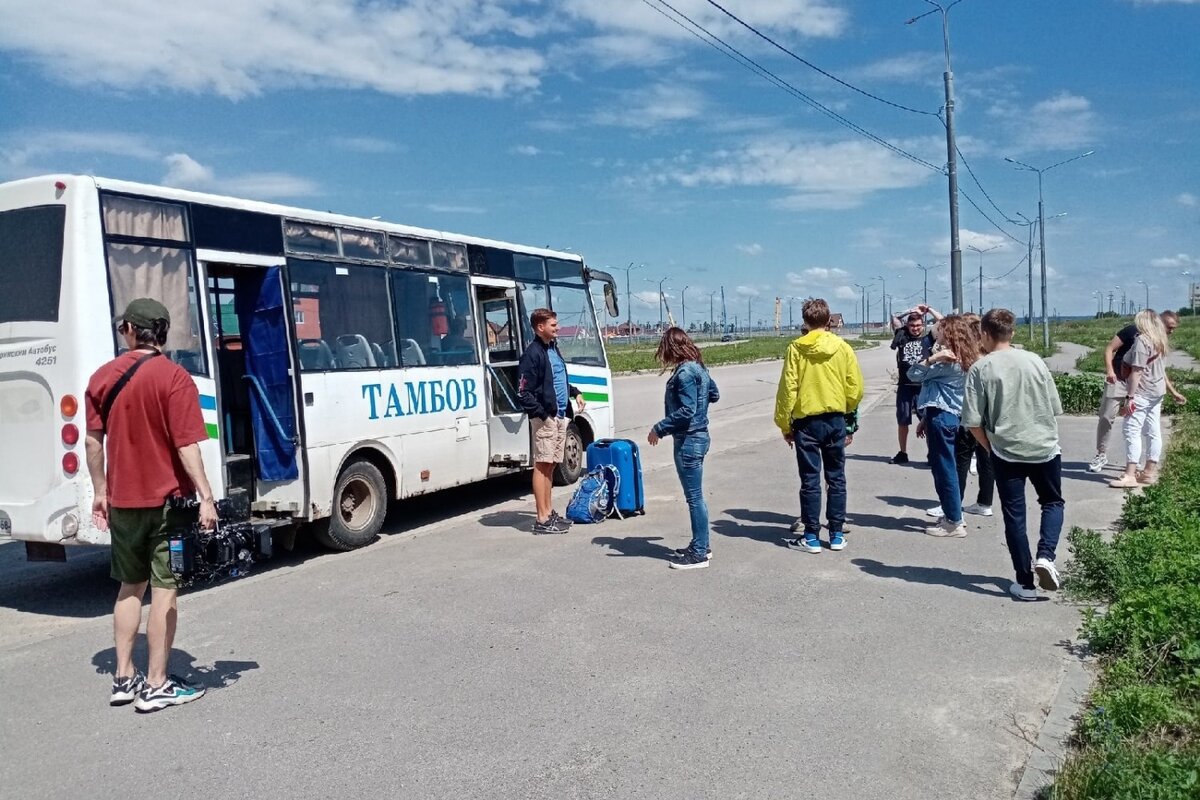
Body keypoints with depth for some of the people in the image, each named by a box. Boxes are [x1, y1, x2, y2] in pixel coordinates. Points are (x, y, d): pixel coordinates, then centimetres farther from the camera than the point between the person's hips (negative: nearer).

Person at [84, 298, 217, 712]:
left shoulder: (102, 377, 4)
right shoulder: (174, 378, -12)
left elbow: (94, 441, 9)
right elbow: (187, 446, -18)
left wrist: (100, 491, 18)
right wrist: (206, 497, -17)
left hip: (122, 501, 5)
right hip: (166, 500, -5)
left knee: (131, 587, 18)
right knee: (165, 590, 3)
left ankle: (124, 678, 24)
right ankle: (157, 685, 8)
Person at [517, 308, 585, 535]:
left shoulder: (553, 348, 15)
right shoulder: (533, 353, -12)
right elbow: (524, 392, -16)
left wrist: (575, 393, 18)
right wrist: (541, 413, -21)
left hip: (560, 415, 9)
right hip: (545, 418, -9)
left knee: (550, 465, 14)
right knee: (542, 465, -5)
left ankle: (548, 512, 23)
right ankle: (542, 520, -2)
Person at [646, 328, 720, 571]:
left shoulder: (685, 372, -19)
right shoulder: (698, 367, 10)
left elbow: (686, 411, -23)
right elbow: (714, 394, 21)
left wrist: (659, 428, -17)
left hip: (688, 441, -10)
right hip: (697, 437, 10)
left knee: (694, 497, -2)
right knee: (695, 496, 18)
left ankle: (699, 554, 6)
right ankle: (701, 546, 28)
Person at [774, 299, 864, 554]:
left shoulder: (796, 348, -7)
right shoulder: (843, 347, -1)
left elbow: (788, 388, -7)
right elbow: (856, 389, 1)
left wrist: (784, 423, 2)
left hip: (806, 421, -2)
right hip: (835, 420, 2)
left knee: (810, 480, 4)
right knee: (836, 478, 12)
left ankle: (811, 537, 9)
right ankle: (837, 535, 17)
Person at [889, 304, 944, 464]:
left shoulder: (927, 338, 4)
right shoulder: (903, 337, 9)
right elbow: (894, 319, 13)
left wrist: (929, 310, 0)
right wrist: (910, 311, 7)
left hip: (923, 386, -3)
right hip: (904, 386, 3)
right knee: (902, 422, 11)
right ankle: (902, 453, 23)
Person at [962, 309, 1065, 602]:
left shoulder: (980, 368, -8)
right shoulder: (1034, 360, 0)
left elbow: (973, 422, -10)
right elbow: (1055, 408, 6)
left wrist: (989, 447, 7)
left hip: (1006, 452, -2)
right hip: (1045, 447, 2)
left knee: (1014, 515, 8)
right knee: (1053, 502, 22)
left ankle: (1025, 583, 12)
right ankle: (1045, 556, 0)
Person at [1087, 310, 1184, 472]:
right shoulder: (1133, 331, -10)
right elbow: (1109, 349, -11)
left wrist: (1173, 392, 17)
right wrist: (1109, 370, -25)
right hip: (1118, 381, -5)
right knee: (1106, 417, -4)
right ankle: (1101, 454, 9)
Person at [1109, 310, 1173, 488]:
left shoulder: (1142, 340, -14)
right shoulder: (1160, 341, 12)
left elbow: (1137, 371, -18)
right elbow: (1161, 369, 18)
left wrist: (1130, 396, -18)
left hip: (1141, 393, -9)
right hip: (1157, 393, 9)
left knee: (1132, 432, -9)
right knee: (1153, 432, 10)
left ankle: (1130, 475, -11)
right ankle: (1151, 472, 16)